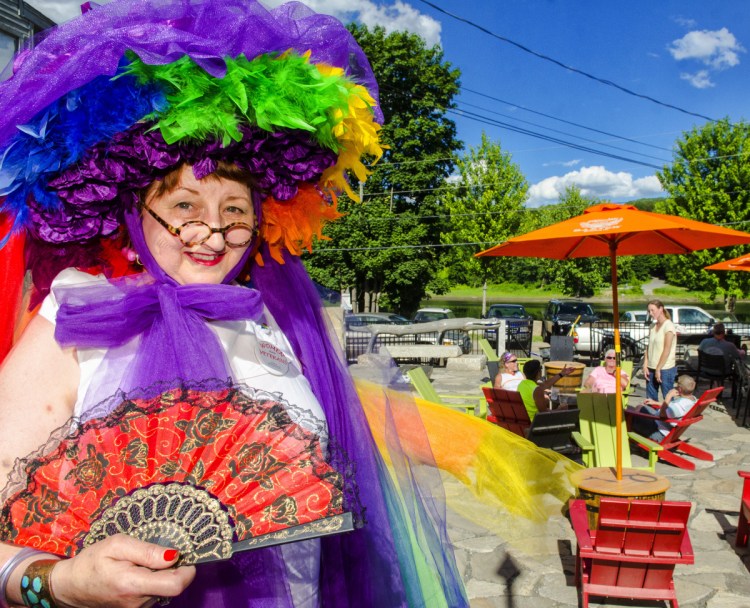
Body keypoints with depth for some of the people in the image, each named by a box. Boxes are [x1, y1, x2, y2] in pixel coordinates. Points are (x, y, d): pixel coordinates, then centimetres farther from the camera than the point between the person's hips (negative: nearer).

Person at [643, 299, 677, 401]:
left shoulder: (668, 326, -10)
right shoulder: (653, 326, 12)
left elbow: (667, 350, -14)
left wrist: (658, 369, -14)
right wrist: (645, 366, 2)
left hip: (666, 369, -7)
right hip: (651, 369, 7)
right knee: (651, 399, 11)